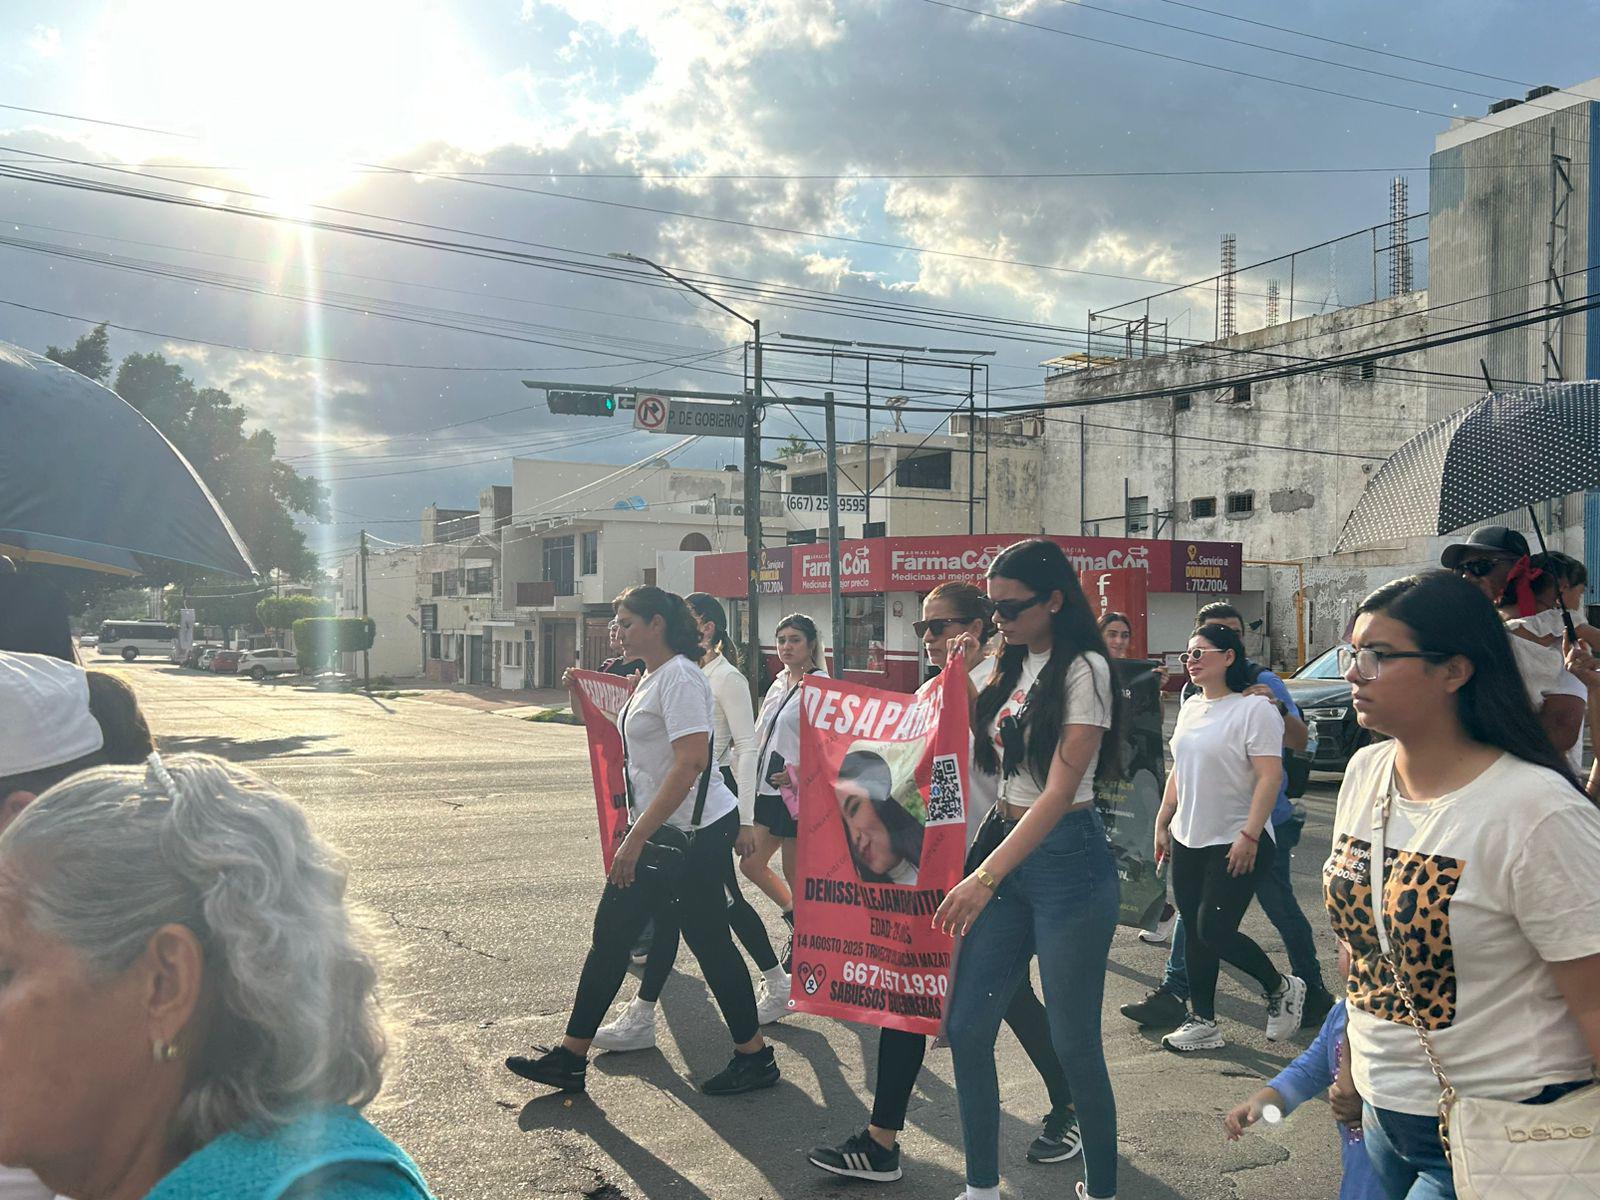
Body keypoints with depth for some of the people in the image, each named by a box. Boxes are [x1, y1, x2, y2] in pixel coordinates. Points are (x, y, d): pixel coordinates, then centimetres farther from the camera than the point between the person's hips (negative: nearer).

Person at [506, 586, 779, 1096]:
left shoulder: (680, 676, -17)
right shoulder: (651, 678, 14)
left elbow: (690, 763, -26)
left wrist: (636, 838, -25)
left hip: (694, 833, -10)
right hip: (661, 834, 10)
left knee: (710, 943, 2)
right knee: (610, 934, 10)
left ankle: (755, 1056, 19)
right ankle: (570, 1058, 19)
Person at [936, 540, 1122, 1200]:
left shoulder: (1082, 670, -12)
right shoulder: (1011, 668, 11)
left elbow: (1059, 792, -19)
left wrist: (985, 877, -26)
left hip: (1068, 859, -7)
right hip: (1007, 849, 8)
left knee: (1073, 1042, 4)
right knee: (965, 1027, 6)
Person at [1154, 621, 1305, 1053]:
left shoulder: (1254, 708, -13)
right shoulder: (1191, 707, 12)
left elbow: (1270, 776, -19)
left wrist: (1249, 836, -24)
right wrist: (1163, 822, 17)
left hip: (1236, 844, -8)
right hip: (1188, 840, 8)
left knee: (1215, 930, -9)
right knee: (1194, 932, 9)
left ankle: (1281, 988, 16)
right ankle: (1202, 1022, 20)